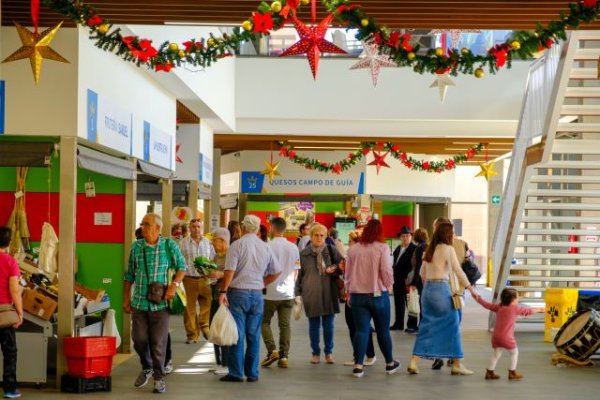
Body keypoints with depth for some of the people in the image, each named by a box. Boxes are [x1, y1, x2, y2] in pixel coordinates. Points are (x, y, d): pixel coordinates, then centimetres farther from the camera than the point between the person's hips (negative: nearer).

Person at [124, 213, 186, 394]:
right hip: (139, 303, 3)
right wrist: (126, 299, 9)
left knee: (158, 343, 0)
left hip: (160, 303, -3)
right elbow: (130, 275, 11)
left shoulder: (169, 245, -3)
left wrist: (174, 284, -14)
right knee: (139, 339, 6)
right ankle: (147, 368, 32)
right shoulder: (136, 247, 4)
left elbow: (182, 267, 3)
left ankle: (159, 378, 14)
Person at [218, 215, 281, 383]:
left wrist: (223, 291, -11)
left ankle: (236, 373, 3)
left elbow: (230, 271, -14)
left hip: (238, 293, -4)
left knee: (237, 334, 1)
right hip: (257, 294, 4)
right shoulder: (266, 247, 6)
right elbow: (276, 271, 11)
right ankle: (252, 373, 11)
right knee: (254, 335, 9)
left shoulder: (237, 245, -8)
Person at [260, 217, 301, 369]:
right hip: (288, 293, 4)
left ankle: (272, 351, -4)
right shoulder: (293, 247, 5)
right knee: (285, 325, 7)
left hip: (271, 292, -4)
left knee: (264, 322, 10)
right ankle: (284, 356, 4)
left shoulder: (268, 246, -10)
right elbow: (296, 271, 10)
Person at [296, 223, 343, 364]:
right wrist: (298, 293, 2)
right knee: (314, 325, 7)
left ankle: (329, 352, 19)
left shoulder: (332, 251, 3)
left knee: (328, 325, 6)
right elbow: (299, 274, 6)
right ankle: (316, 353, 19)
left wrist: (335, 269, -12)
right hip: (311, 294, 0)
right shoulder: (304, 253, 2)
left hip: (329, 293, 0)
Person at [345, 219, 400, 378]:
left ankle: (358, 366, -5)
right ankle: (390, 363, 23)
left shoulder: (353, 249, 4)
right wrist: (388, 286, 5)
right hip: (378, 294, -3)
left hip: (358, 295, 3)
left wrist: (350, 291, 20)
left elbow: (347, 274, 9)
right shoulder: (382, 248, -8)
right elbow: (387, 271, -13)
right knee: (383, 331, 10)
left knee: (361, 330, 3)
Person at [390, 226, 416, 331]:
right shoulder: (398, 248, 15)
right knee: (398, 302, 13)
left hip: (407, 279, -8)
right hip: (397, 279, 8)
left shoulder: (414, 248, -9)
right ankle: (398, 324, 22)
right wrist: (394, 276, 11)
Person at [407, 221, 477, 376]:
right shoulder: (447, 249, -7)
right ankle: (457, 365, 7)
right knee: (453, 324, 3)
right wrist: (471, 289, -6)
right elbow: (458, 271, -10)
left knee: (426, 326, 10)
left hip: (427, 289, 7)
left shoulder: (430, 250, 14)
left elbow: (422, 273, 19)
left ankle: (414, 362, 4)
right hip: (441, 289, -7)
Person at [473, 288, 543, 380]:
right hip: (507, 338, -5)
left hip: (495, 336, 6)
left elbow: (487, 305, 11)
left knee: (497, 354, 18)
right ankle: (512, 373, 16)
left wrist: (478, 298, 22)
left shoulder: (498, 307, 7)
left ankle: (489, 372, 17)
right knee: (514, 352, 14)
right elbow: (528, 311, 5)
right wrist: (539, 309, 20)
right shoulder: (516, 308, -4)